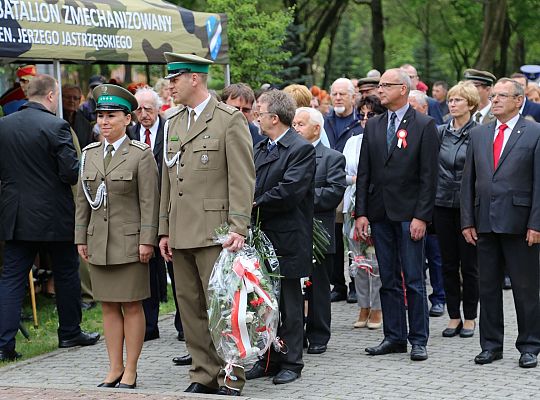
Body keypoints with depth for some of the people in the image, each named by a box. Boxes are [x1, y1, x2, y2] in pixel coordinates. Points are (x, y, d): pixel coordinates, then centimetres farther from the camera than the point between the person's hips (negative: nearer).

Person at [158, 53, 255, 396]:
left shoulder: (230, 119, -5)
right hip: (182, 234, 7)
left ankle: (231, 379, 2)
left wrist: (238, 229, -16)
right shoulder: (175, 123, 17)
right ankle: (204, 376, 17)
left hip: (214, 234, -7)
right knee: (191, 308, 9)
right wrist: (165, 231, 15)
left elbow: (243, 178, -10)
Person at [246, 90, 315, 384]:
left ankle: (291, 363, 9)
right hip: (262, 235, 8)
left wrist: (257, 204, -12)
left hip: (287, 239, -8)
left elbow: (290, 191, -21)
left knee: (289, 304, 1)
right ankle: (268, 360, 20)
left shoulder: (301, 149, -11)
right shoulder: (260, 148, 15)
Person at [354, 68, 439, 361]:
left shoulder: (424, 126, -3)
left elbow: (429, 175, -6)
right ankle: (394, 337, 15)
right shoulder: (373, 126, 11)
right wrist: (361, 213, 3)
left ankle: (418, 340, 4)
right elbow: (364, 172, 10)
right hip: (379, 213, 5)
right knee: (388, 280, 9)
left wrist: (421, 216, -13)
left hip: (409, 214, -5)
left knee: (414, 280, -2)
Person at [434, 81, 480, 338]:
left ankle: (470, 318, 12)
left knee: (469, 264, 3)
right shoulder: (439, 132, 6)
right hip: (443, 203, 4)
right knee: (448, 264, 8)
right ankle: (454, 316, 15)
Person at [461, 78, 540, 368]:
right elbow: (468, 181, 12)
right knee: (488, 286, 9)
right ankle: (491, 344, 18)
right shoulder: (478, 135, 12)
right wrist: (467, 221, 5)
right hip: (485, 222, 5)